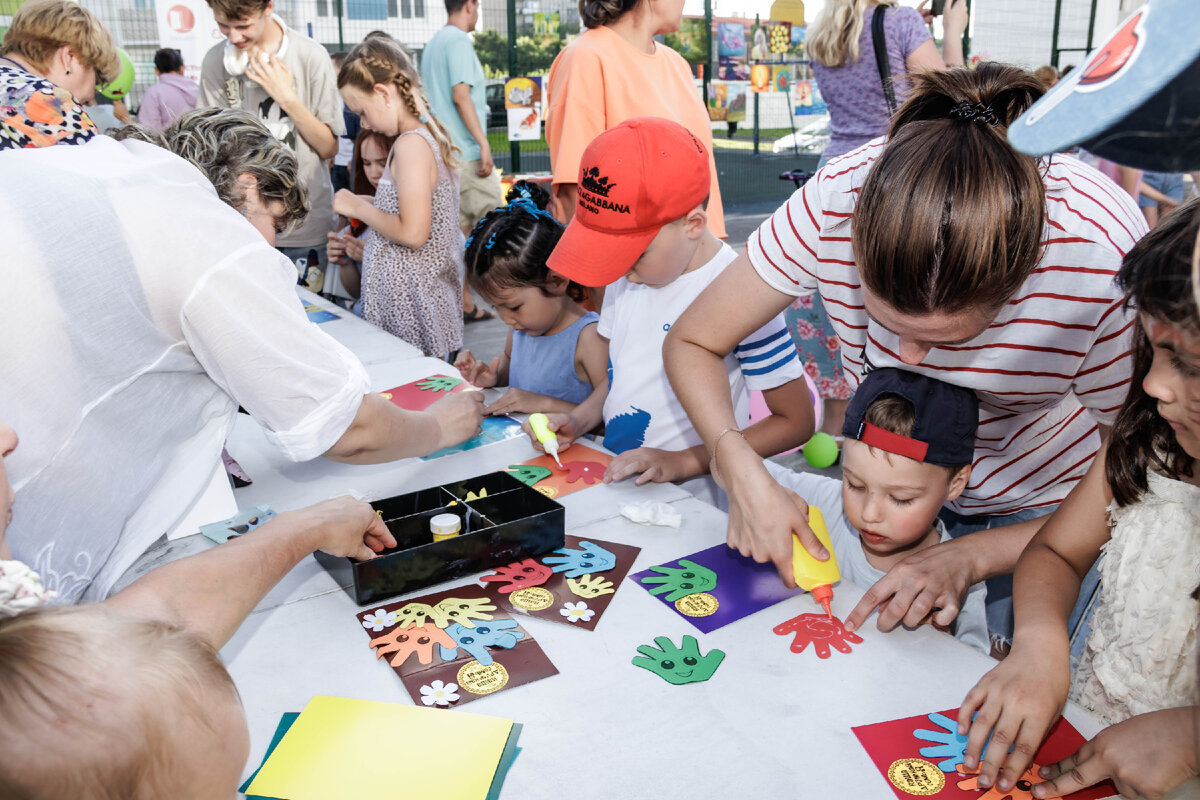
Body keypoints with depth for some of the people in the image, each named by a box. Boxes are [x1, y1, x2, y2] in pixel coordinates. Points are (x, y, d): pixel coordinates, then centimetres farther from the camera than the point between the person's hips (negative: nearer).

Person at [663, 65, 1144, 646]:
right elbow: (691, 342, -19)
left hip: (1040, 515, -1)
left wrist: (972, 557, -29)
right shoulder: (839, 200, -32)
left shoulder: (1105, 257, -35)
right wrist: (743, 472, -34)